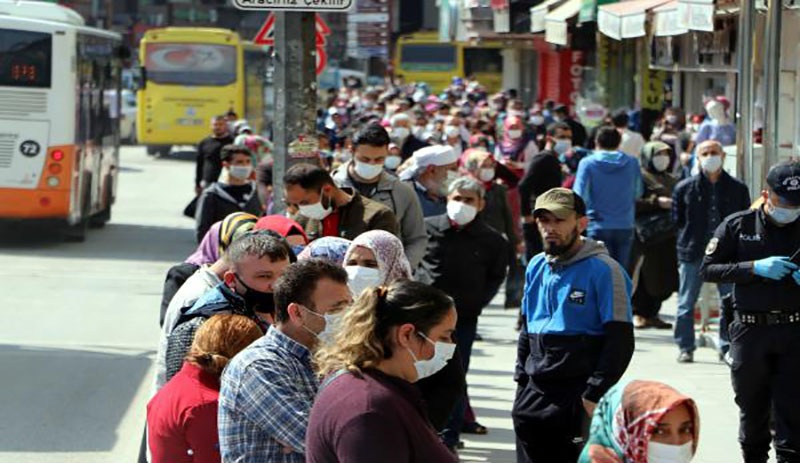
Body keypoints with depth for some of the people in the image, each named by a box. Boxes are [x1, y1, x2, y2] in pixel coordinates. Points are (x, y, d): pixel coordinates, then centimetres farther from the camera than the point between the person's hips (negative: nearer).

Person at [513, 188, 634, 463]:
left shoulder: (603, 270, -8)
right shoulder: (536, 268, 13)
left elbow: (620, 340, -12)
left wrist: (595, 394, -16)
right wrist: (522, 379, 13)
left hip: (579, 399, -7)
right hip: (534, 396, 7)